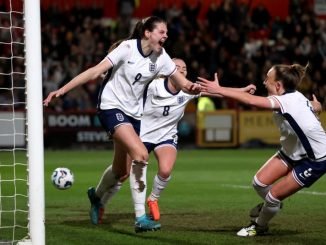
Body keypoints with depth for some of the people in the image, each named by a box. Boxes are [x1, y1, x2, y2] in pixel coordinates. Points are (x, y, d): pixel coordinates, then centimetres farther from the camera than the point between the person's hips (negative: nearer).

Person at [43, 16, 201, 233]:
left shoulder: (160, 56, -1)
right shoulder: (127, 48, -16)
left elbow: (182, 82, 1)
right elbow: (95, 72, -19)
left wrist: (193, 87, -24)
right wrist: (62, 90, -24)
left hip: (134, 114, 7)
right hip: (112, 107, -7)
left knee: (122, 172, 11)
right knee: (141, 154, -26)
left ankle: (97, 195, 46)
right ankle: (140, 218, -22)